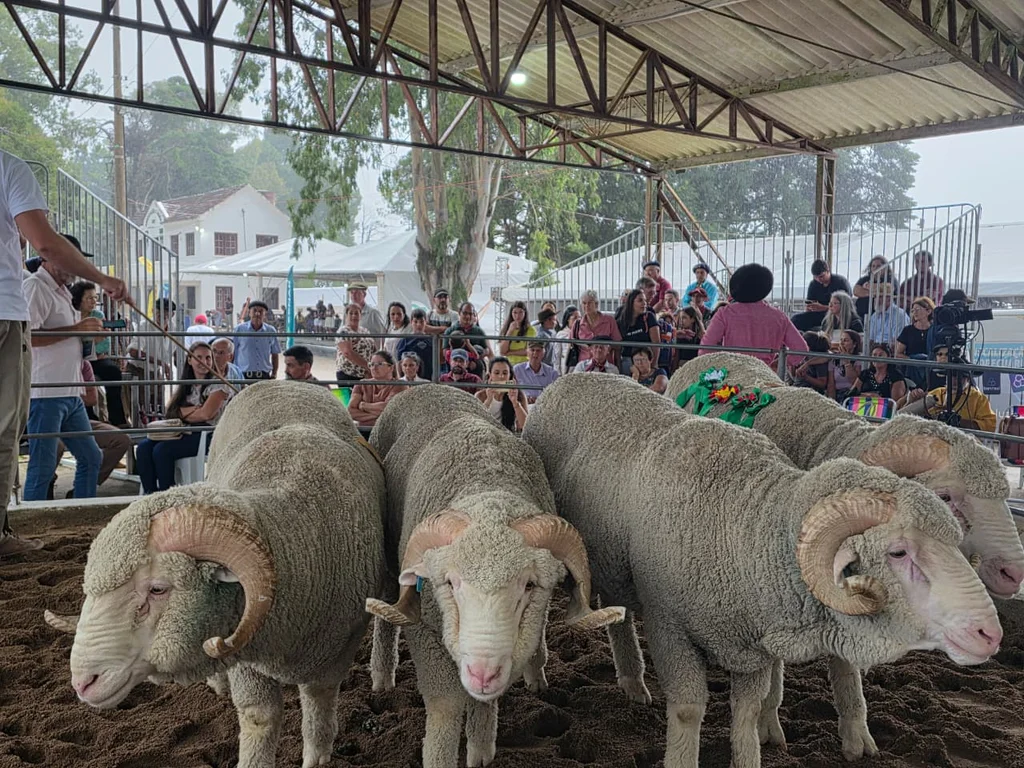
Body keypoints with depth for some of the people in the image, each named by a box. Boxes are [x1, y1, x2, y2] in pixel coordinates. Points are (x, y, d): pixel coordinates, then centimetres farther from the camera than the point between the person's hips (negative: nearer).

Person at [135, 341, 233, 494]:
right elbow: (171, 411, 7)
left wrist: (183, 413, 2)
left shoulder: (218, 385, 1)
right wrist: (195, 410, -9)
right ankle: (150, 493, -18)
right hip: (183, 432, 6)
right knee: (144, 447, -19)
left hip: (206, 436, -6)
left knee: (161, 450, -28)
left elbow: (206, 414, -11)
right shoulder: (186, 386, 20)